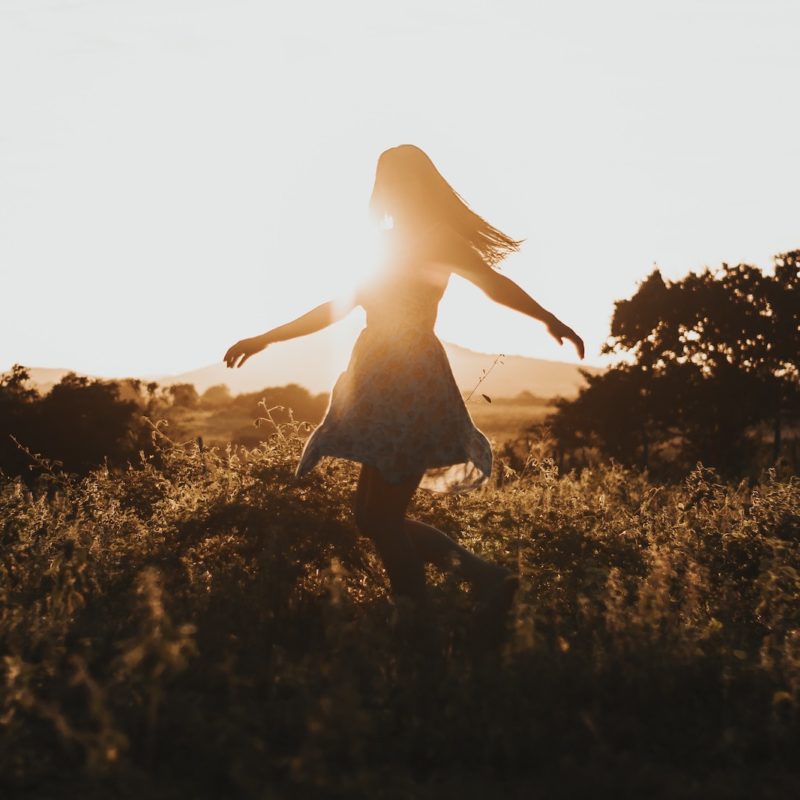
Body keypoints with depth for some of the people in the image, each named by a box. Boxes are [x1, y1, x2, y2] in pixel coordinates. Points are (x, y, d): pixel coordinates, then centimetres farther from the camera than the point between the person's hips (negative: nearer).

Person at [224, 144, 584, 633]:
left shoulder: (435, 239, -2)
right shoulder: (395, 245, 22)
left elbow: (493, 282, -11)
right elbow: (339, 308, 29)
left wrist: (547, 318, -22)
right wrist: (266, 339, 31)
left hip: (411, 384, -9)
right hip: (384, 384, 9)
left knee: (382, 518, -10)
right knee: (375, 517, 7)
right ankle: (487, 580, 10)